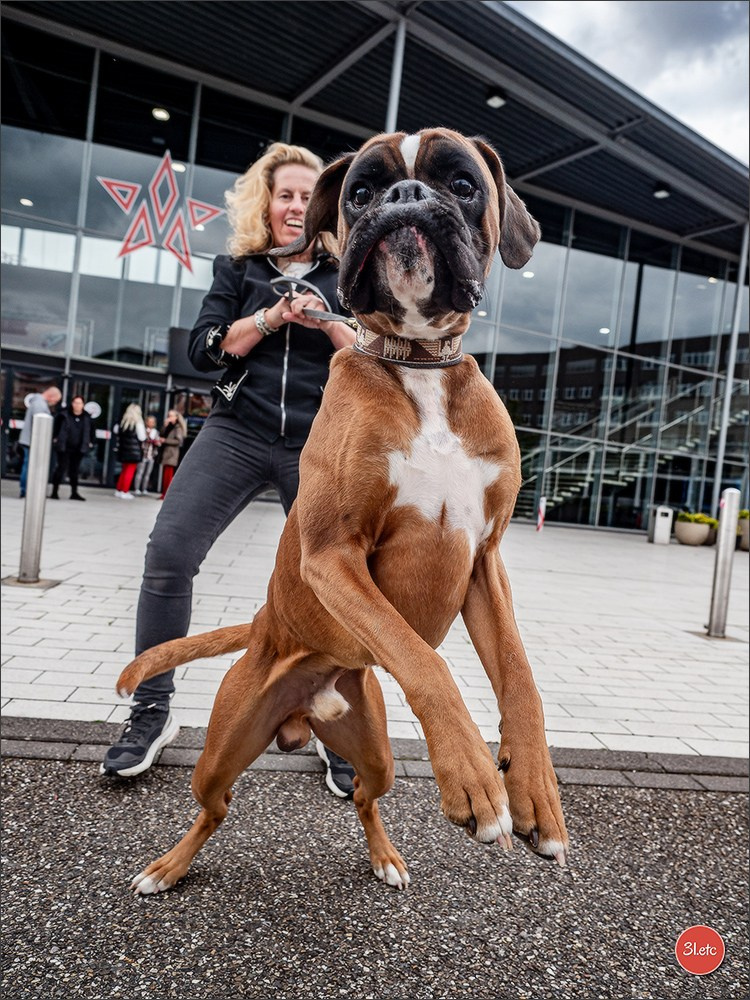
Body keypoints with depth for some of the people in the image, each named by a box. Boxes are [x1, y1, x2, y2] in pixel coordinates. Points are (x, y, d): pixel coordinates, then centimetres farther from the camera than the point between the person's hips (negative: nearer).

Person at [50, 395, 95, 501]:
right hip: (63, 447, -3)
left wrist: (90, 442, 11)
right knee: (61, 467, -6)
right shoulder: (64, 414, -7)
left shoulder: (86, 417, 3)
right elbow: (56, 425, 2)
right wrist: (55, 437, -3)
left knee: (74, 470, 10)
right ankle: (54, 491, 1)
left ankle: (74, 492, 17)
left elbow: (91, 429, 16)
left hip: (78, 449, 4)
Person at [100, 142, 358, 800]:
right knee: (169, 551, -13)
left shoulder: (344, 276, 11)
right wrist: (271, 316, -9)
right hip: (238, 432, 1)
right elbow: (205, 349, 2)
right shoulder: (238, 268, 13)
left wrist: (327, 323, -13)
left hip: (318, 446, 0)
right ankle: (152, 711, 3)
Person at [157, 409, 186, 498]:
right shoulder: (168, 427, 19)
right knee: (165, 474, 7)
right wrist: (165, 425, -2)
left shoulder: (178, 428, -5)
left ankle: (166, 494, -9)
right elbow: (162, 435, 9)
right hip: (165, 453, 8)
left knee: (168, 474, -10)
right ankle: (164, 493, 9)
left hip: (172, 454, -8)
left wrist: (165, 440, -12)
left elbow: (178, 441, -13)